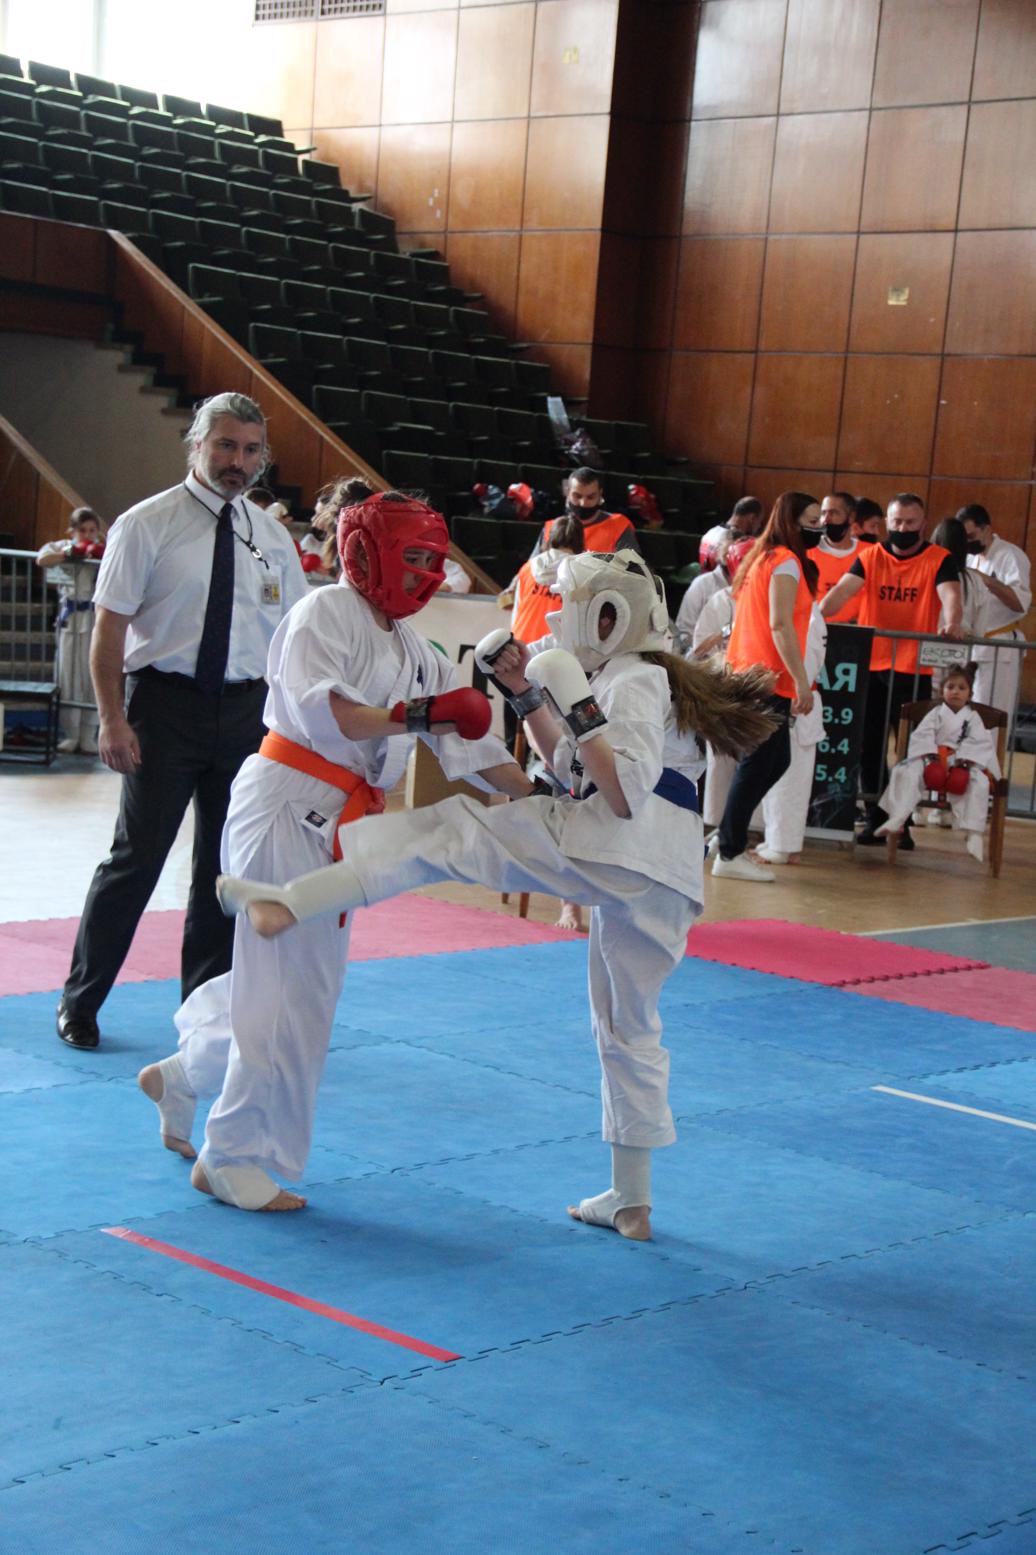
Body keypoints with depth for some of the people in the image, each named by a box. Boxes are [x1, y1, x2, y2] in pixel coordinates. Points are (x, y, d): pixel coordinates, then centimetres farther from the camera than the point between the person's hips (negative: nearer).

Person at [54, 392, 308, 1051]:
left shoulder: (271, 538, 9)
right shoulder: (148, 524, -4)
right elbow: (110, 628, -6)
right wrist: (114, 720, -13)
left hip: (245, 709, 4)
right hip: (166, 702, -4)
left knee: (227, 862, 10)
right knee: (137, 856, -3)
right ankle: (80, 1002, 11)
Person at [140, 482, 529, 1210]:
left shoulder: (414, 651, 16)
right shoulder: (326, 613, -9)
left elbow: (468, 740, 14)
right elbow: (315, 707, -24)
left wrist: (535, 792, 4)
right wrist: (411, 717, -32)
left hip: (335, 823, 9)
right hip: (288, 806, -9)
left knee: (281, 978, 16)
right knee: (291, 989, -6)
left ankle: (183, 1078, 38)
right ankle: (235, 1159, 5)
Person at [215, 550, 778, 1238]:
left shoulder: (634, 681, -2)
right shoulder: (652, 677, 28)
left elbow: (624, 796, -16)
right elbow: (572, 769, 34)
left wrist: (580, 709, -17)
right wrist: (527, 692, 27)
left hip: (610, 849, -10)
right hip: (666, 879, 10)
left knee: (450, 830, -10)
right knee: (630, 1027, 18)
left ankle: (293, 903, -25)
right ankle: (632, 1201, 24)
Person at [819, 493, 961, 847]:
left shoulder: (939, 560, -1)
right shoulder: (870, 557, 6)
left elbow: (950, 595, -16)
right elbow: (844, 589, -7)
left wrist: (952, 623, -38)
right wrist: (816, 615, -26)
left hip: (914, 669, -3)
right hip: (870, 665, 3)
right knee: (869, 746, 6)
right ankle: (875, 818, 17)